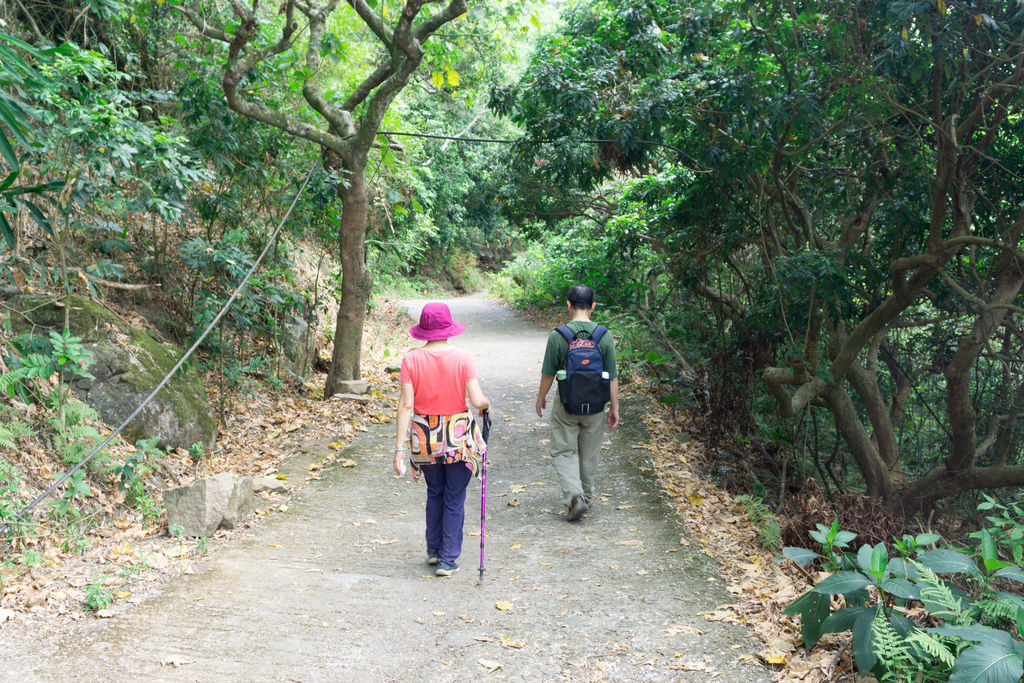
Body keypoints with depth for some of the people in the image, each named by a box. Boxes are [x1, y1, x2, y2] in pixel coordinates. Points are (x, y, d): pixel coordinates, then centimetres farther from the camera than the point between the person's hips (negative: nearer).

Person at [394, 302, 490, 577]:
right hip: (458, 437, -2)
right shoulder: (462, 357, -12)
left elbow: (406, 405, -10)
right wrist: (486, 404, 8)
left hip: (424, 437, 2)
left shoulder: (411, 359, -8)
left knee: (434, 493, 22)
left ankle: (433, 550, 33)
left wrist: (400, 446, -8)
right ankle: (448, 560, 14)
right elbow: (477, 401, -16)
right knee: (454, 498, 10)